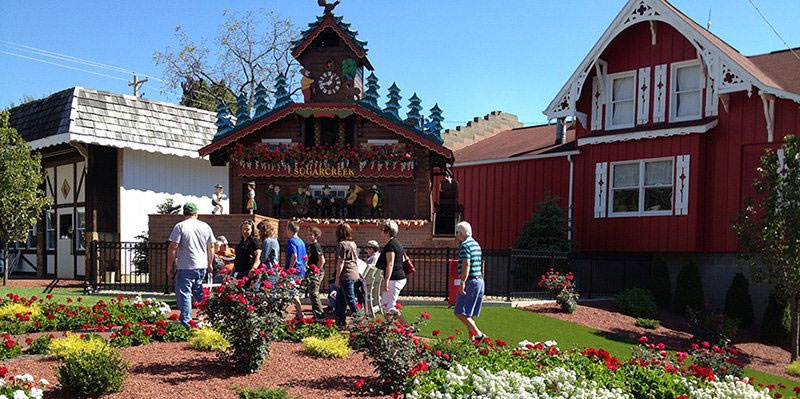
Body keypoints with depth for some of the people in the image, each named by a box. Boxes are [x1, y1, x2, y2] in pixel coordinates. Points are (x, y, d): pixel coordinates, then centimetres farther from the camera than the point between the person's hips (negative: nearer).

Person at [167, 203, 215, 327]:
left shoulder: (180, 226, -7)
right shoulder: (206, 226, 8)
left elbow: (173, 248, -11)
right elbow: (211, 247, 13)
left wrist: (170, 266, -2)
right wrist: (209, 264, 24)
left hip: (186, 267, -5)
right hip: (202, 267, 5)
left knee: (184, 293, -2)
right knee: (198, 293, 19)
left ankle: (186, 321, -6)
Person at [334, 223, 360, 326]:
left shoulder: (342, 244, -13)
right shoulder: (353, 243, 12)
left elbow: (341, 262, -16)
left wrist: (337, 277, -12)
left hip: (346, 275, -9)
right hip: (354, 274, 9)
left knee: (350, 300, -3)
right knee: (340, 298, 17)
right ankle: (339, 320, 24)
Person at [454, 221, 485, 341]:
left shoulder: (465, 245, -12)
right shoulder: (476, 244, 17)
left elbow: (466, 265, -22)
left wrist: (462, 282, -26)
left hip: (470, 281, -10)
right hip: (479, 280, 10)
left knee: (460, 313, -9)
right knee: (470, 314, 14)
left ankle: (478, 334, -15)